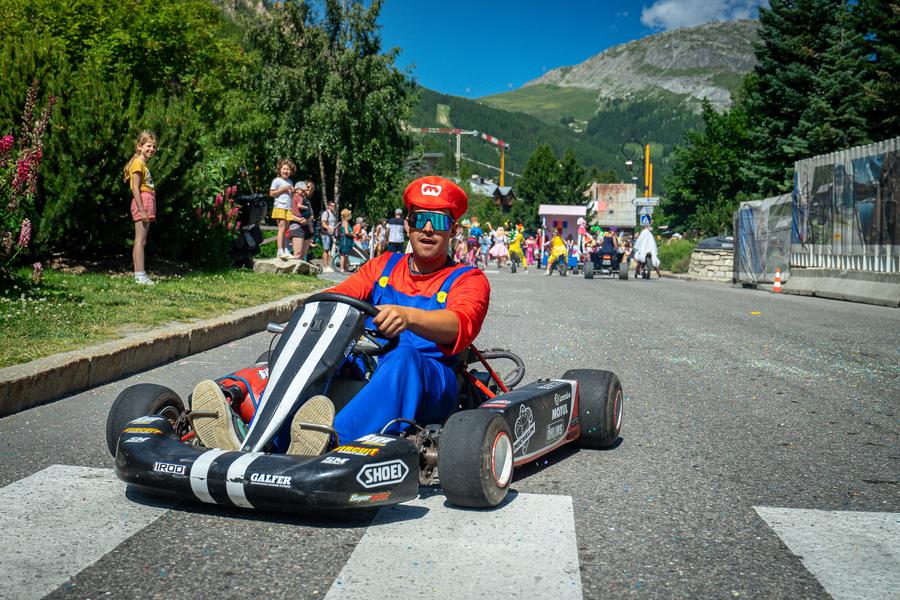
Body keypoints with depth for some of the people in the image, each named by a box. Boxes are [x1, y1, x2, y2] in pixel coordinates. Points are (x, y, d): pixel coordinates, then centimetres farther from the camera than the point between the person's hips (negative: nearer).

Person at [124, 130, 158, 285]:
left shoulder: (143, 164, 22)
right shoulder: (138, 163, -7)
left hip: (147, 203, 10)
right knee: (141, 240, -10)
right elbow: (135, 188, -15)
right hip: (142, 202, -10)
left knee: (140, 241, 9)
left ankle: (139, 275, 11)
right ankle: (140, 275, -11)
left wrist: (145, 209, 13)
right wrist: (142, 209, -21)